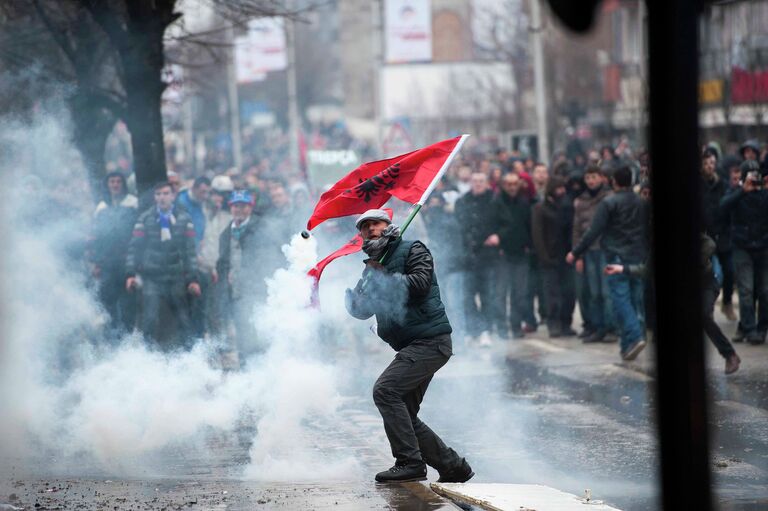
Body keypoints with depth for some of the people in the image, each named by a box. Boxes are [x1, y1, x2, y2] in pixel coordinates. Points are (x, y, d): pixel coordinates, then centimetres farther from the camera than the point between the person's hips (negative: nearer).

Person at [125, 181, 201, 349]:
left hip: (176, 279, 2)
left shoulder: (184, 220, 7)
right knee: (150, 321, -11)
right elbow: (134, 247, 3)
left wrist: (192, 279, 3)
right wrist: (130, 274, -7)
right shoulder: (145, 219, 3)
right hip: (151, 279, -2)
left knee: (185, 321, -2)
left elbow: (190, 251, 9)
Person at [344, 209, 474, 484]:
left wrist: (382, 276, -10)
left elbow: (419, 284, -19)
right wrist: (369, 279, -6)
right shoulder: (375, 266, 20)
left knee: (386, 390, -21)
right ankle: (453, 467, 13)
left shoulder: (412, 250, -1)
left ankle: (410, 463, -21)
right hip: (413, 347, 9)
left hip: (431, 340, -9)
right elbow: (360, 311, 12)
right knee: (404, 417, 7)